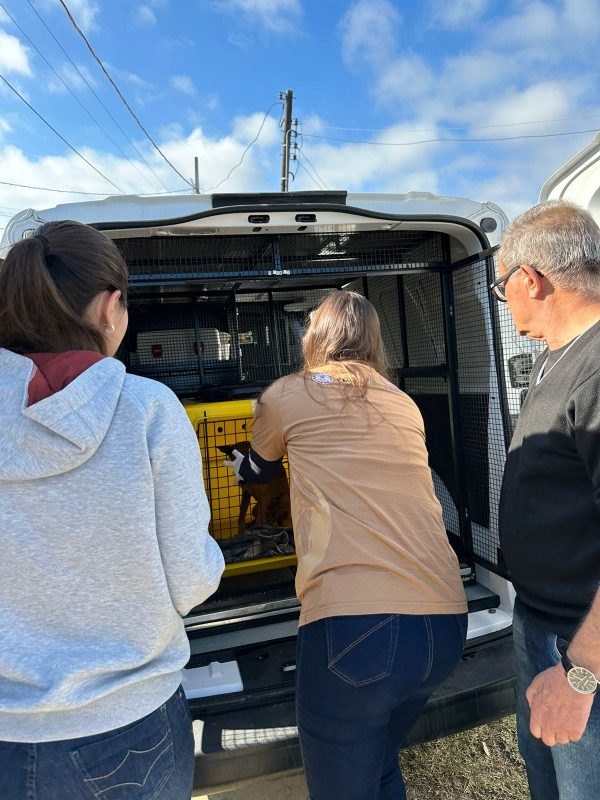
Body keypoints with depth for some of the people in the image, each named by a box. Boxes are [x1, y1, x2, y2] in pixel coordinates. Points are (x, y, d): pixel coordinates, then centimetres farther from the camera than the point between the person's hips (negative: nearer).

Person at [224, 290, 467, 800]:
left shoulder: (287, 396, 4)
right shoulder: (405, 406, 15)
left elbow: (256, 471, 24)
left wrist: (240, 466, 48)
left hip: (353, 628, -5)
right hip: (446, 625, 6)